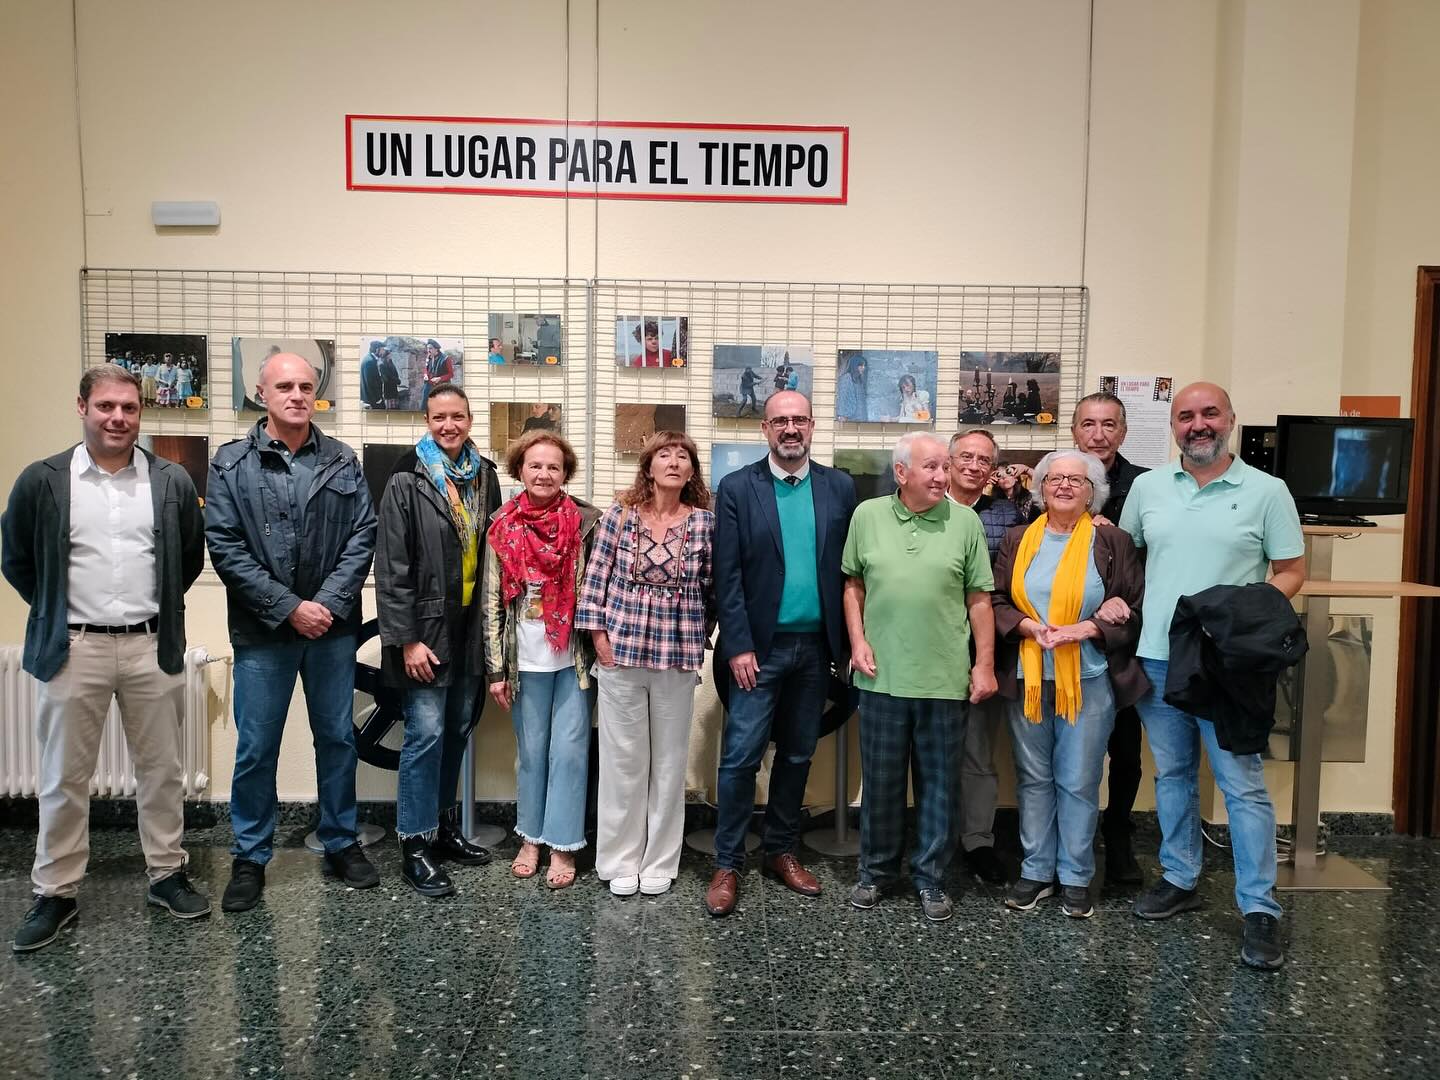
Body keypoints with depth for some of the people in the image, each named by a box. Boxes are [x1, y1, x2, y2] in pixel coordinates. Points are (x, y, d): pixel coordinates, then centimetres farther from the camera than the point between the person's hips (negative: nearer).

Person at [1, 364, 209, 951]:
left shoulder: (172, 482, 1)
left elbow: (192, 557, 12)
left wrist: (158, 607, 9)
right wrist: (59, 613, 6)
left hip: (152, 647, 1)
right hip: (73, 650, -1)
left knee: (162, 770, 11)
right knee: (63, 778, 8)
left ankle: (167, 875, 25)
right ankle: (56, 893, 21)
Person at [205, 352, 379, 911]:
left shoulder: (343, 462, 4)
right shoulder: (231, 464, -2)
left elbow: (363, 536, -1)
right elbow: (225, 548, -8)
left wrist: (330, 603, -13)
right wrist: (289, 608, -14)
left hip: (333, 628, 2)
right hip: (262, 632, -2)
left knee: (338, 738, 12)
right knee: (256, 748, 7)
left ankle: (341, 843, 28)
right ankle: (250, 858, 23)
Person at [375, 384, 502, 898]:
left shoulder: (484, 478, 7)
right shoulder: (407, 483, -8)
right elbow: (391, 566, -11)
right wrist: (407, 639, -14)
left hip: (469, 627, 6)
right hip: (426, 629, -5)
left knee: (458, 728, 13)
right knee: (426, 733, -4)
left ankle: (445, 826, 28)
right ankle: (416, 846, 7)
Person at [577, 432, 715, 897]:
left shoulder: (704, 522, 0)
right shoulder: (620, 514, 0)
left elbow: (712, 586, 5)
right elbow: (596, 577, 2)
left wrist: (698, 636, 2)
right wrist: (599, 634, -2)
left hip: (679, 655, 1)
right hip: (621, 650, 0)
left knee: (670, 760, 9)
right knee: (623, 758, 7)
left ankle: (659, 862, 24)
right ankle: (620, 861, 22)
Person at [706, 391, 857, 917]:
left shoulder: (839, 488, 5)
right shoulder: (737, 488, -3)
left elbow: (849, 570, 5)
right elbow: (727, 576, -6)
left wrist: (848, 642, 2)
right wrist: (738, 646, -11)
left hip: (816, 647, 3)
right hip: (760, 647, -3)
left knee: (797, 755, 13)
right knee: (740, 756, -2)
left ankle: (781, 852, 28)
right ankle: (727, 865, 12)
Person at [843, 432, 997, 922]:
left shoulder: (965, 521, -1)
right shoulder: (867, 515, 2)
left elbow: (980, 600, 1)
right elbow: (853, 584, 10)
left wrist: (984, 664, -2)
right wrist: (857, 641, 0)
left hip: (946, 679, -1)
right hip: (883, 676, 1)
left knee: (939, 784, 9)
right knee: (880, 780, 12)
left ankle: (931, 877, 24)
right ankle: (876, 870, 29)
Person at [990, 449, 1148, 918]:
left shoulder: (1112, 542, 0)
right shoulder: (1018, 540, 7)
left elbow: (1134, 610, -3)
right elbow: (996, 601, 5)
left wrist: (1080, 630, -15)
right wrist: (1030, 627, -13)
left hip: (1088, 681, -2)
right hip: (1027, 678, 3)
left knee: (1079, 781, 4)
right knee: (1033, 777, 11)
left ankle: (1075, 877, 18)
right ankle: (1035, 871, 23)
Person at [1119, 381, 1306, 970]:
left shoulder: (1266, 491, -2)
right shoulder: (1146, 486, 7)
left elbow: (1290, 571, 1)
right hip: (1157, 658, 4)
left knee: (1243, 784, -2)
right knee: (1172, 775, 15)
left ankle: (1260, 909, 8)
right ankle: (1180, 880, 30)